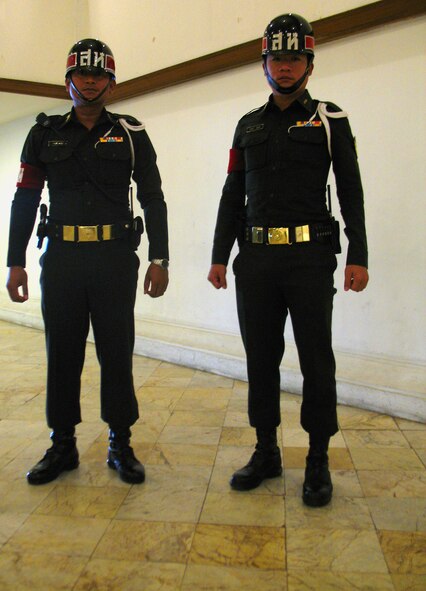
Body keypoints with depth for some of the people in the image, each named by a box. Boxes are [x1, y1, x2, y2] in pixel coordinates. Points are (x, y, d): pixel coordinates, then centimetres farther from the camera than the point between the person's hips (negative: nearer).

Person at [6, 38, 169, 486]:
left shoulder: (131, 135, 7)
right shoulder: (45, 134, 11)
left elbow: (153, 200, 4)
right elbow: (24, 201, 9)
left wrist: (158, 259, -4)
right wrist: (15, 262, 2)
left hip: (115, 259, -1)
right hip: (61, 259, 2)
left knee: (116, 353, 2)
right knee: (62, 353, 7)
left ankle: (120, 444, 16)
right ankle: (62, 445, 21)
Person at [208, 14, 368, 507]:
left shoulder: (330, 120, 7)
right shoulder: (249, 126, 16)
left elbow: (351, 191, 1)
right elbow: (233, 195, 14)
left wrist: (358, 256, -8)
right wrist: (219, 256, 8)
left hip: (310, 257, -3)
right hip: (255, 258, 4)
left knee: (316, 359, 0)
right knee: (261, 358, 7)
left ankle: (318, 461, 15)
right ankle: (266, 452, 22)